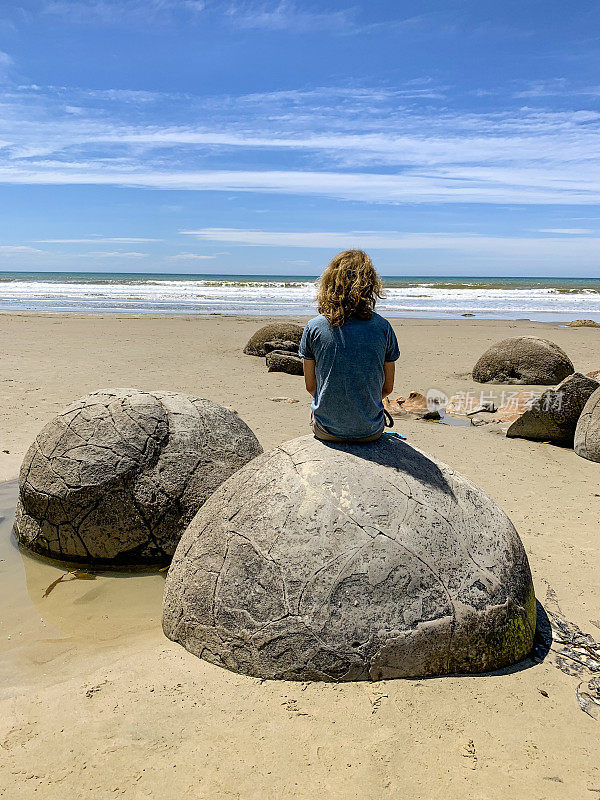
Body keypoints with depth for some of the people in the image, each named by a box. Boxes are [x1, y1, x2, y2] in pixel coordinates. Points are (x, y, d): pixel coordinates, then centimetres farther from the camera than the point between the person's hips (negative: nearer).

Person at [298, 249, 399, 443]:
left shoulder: (314, 327, -10)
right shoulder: (382, 327, -9)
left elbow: (310, 385, -1)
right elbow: (387, 387, -1)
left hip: (326, 430, 0)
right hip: (371, 431, 1)